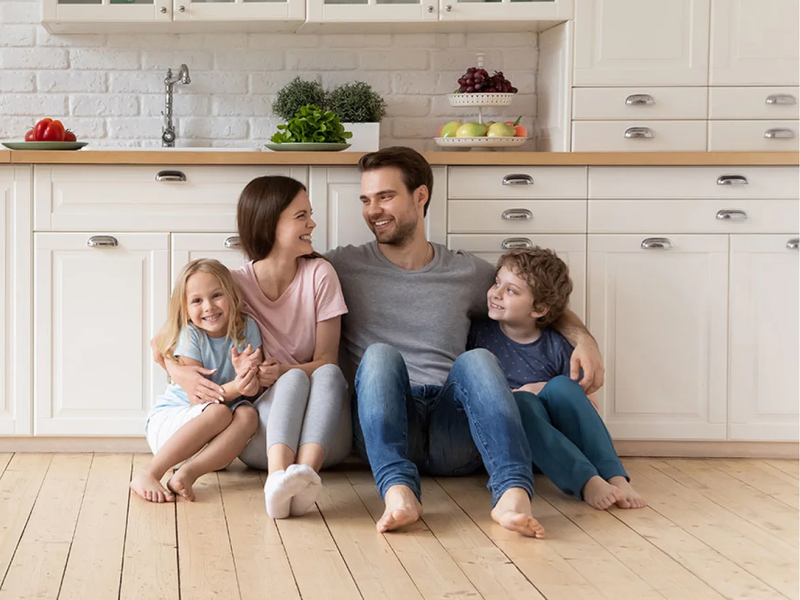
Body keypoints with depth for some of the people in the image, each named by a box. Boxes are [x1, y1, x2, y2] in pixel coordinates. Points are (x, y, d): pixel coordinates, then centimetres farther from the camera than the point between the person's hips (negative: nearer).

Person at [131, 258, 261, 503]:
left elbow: (254, 390, -6)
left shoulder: (247, 329, -3)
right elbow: (197, 399, -19)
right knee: (219, 413, -34)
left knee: (248, 415, -28)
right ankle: (148, 474, -33)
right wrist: (233, 388, -37)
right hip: (167, 419, -3)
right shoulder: (190, 335, -13)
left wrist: (247, 375, -30)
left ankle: (188, 473, -36)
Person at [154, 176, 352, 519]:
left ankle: (305, 473, -56)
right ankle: (278, 478, -58)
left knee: (329, 373, -30)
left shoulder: (319, 275, 3)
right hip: (260, 433, -1)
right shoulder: (236, 285, 1)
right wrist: (181, 373, -18)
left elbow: (326, 361, -1)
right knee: (295, 379, -32)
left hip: (324, 437, 1)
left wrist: (282, 371, -22)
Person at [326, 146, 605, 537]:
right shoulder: (344, 267, 15)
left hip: (454, 437, 1)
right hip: (384, 431, -1)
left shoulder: (470, 274, 18)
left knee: (477, 359, -30)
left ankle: (512, 495, -52)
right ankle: (398, 491, -54)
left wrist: (583, 337, 8)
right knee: (380, 354, -31)